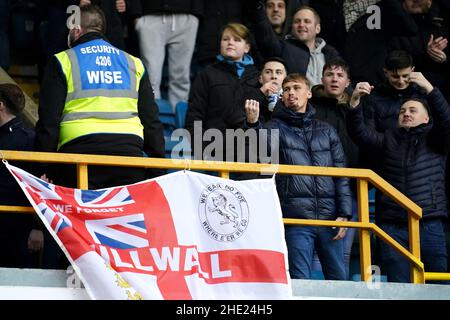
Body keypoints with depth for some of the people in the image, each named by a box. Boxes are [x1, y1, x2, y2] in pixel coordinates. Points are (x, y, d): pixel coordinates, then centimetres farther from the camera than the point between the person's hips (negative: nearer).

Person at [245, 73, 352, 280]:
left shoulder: (327, 131, 17)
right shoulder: (276, 128, 8)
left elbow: (341, 175, 13)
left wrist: (344, 214, 4)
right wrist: (253, 124, -34)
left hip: (329, 217, 3)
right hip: (296, 217, -3)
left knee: (339, 278, 5)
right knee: (300, 280, -4)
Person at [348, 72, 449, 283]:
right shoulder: (389, 139, 18)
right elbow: (360, 133, 4)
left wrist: (428, 88, -17)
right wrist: (355, 103, -12)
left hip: (429, 223, -2)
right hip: (393, 224, 2)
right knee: (398, 287, -1)